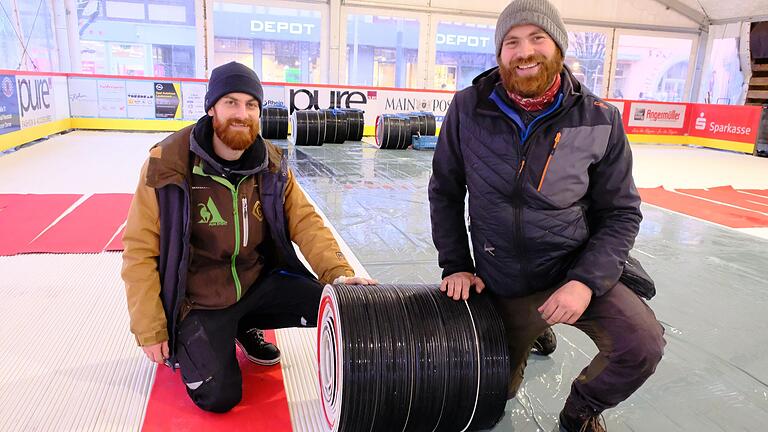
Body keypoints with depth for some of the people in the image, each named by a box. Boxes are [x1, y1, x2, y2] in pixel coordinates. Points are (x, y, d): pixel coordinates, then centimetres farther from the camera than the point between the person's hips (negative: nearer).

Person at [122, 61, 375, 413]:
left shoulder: (272, 164, -7)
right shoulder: (167, 163, -19)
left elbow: (305, 222, -7)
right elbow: (140, 251, -14)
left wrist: (339, 272, -24)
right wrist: (150, 331, -12)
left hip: (260, 282, 4)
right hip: (199, 301, -4)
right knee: (219, 398, -12)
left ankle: (247, 327, 16)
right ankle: (185, 341, 22)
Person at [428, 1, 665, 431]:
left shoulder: (600, 120, -12)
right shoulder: (468, 108, -11)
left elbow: (621, 212, -6)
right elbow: (445, 192, 0)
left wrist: (586, 281, -19)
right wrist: (455, 265, -3)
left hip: (575, 267, -1)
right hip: (500, 285, 1)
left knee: (643, 344, -25)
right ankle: (531, 331, 47)